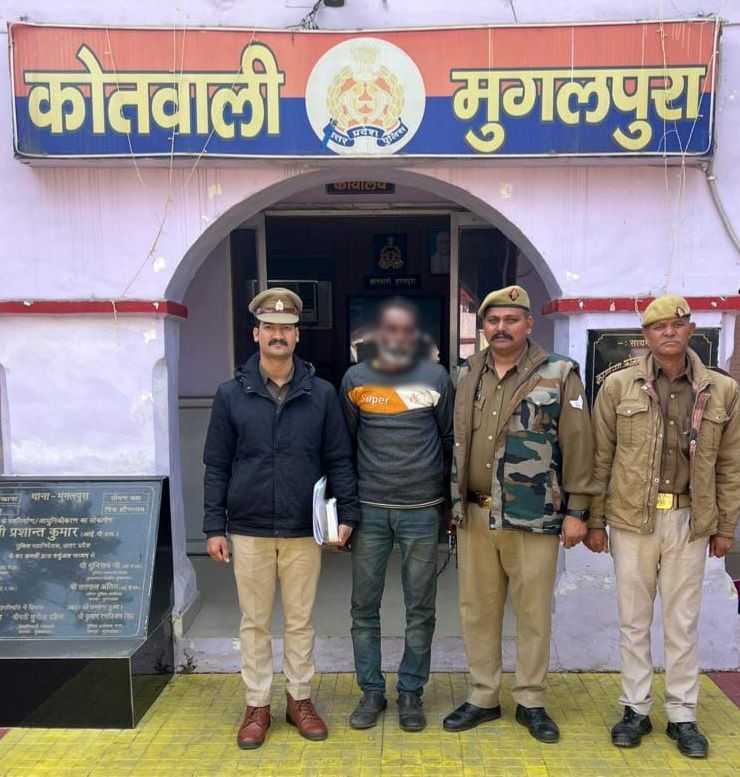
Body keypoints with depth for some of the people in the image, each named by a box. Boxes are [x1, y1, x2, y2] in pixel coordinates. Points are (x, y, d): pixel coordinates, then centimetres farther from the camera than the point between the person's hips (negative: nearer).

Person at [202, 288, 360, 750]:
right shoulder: (231, 395, 0)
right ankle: (258, 705, 30)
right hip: (248, 530, 0)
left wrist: (348, 513, -5)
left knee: (301, 621, 13)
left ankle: (301, 699, 32)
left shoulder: (322, 394, 0)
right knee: (255, 623, 13)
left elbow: (339, 460, 2)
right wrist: (215, 527, 0)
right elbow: (217, 466, 2)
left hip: (304, 530, 0)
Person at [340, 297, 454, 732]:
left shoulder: (436, 378, 3)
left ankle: (412, 693, 25)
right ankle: (372, 691, 25)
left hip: (422, 510, 0)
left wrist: (450, 500, 8)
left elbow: (450, 442, 9)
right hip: (369, 510, 1)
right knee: (364, 607, 8)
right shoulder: (356, 379, 5)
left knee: (420, 609, 8)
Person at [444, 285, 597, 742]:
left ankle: (531, 702, 29)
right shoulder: (467, 375, 8)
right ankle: (483, 697, 30)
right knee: (477, 610, 13)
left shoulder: (559, 374, -4)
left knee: (534, 613, 9)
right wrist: (454, 501, 12)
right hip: (474, 516, 4)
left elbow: (578, 445, -5)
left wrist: (576, 510, -7)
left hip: (534, 517, -3)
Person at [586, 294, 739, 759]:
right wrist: (595, 521, -2)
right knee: (634, 620, 11)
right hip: (632, 518, -1)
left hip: (690, 521, 1)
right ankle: (636, 709, 27)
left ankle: (683, 715, 29)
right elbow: (601, 459, -1)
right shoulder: (619, 386, -2)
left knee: (683, 623, 13)